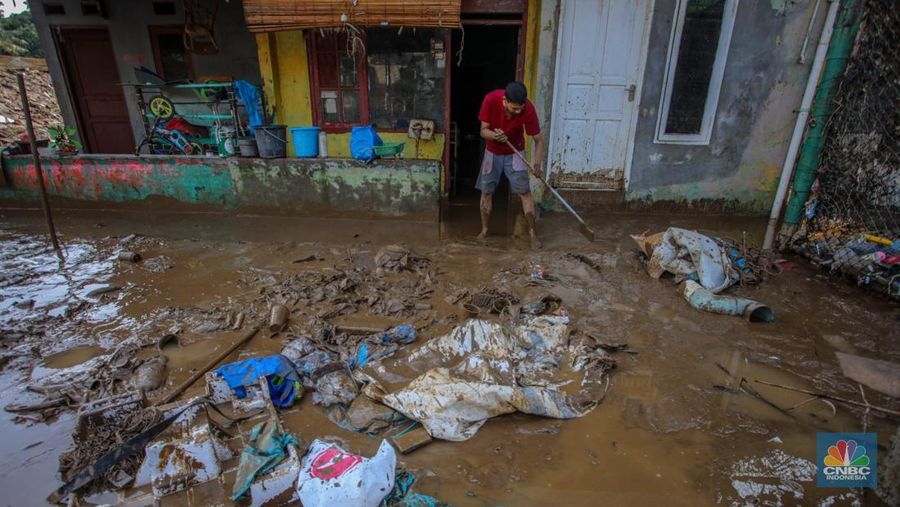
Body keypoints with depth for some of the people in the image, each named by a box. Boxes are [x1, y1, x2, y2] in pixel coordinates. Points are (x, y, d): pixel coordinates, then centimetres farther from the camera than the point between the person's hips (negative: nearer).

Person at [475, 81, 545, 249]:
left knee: (525, 192, -7)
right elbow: (483, 130, -17)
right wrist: (495, 136, -39)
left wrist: (537, 162, -35)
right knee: (486, 192, 5)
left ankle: (532, 232, 3)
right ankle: (484, 230, 21)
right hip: (492, 152, 1)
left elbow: (538, 139, -20)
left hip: (515, 153, -1)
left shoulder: (528, 108, -27)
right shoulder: (491, 100, -26)